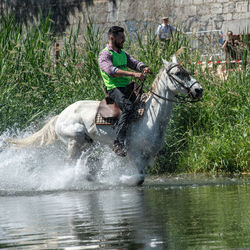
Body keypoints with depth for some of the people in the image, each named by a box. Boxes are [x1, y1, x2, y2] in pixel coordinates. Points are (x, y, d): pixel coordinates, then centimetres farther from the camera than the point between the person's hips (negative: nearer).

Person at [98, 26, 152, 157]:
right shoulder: (105, 55, -6)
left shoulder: (123, 53, 22)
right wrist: (133, 74, -33)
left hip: (128, 87, 9)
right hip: (114, 88, -9)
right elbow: (111, 70, -23)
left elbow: (134, 63, 14)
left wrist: (143, 68, -11)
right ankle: (118, 143, -39)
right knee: (128, 106, -33)